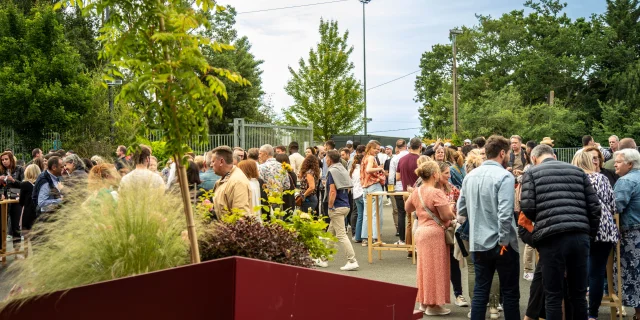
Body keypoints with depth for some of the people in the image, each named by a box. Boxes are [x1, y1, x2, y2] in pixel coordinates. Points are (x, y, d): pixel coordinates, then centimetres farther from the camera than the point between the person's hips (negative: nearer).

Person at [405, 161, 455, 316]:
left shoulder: (416, 192, 6)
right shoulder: (437, 193, -19)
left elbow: (407, 208, 20)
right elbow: (446, 216, -18)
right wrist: (450, 208, 2)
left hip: (421, 231, 8)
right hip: (434, 233, -8)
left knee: (425, 267, 16)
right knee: (434, 268, 0)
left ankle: (424, 301, 24)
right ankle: (433, 305, 6)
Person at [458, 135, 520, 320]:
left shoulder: (470, 176, 6)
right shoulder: (504, 176, -14)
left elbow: (461, 210, 10)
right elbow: (505, 214, -23)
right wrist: (504, 241, -15)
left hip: (478, 243, 6)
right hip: (500, 244, -5)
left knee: (480, 291, 11)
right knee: (510, 292, 8)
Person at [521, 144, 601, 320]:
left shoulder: (532, 172, 7)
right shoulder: (577, 171, 16)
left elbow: (527, 207, -3)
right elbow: (594, 206, 11)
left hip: (552, 238, -3)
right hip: (580, 237, 4)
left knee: (553, 296, 5)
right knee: (579, 293, 15)